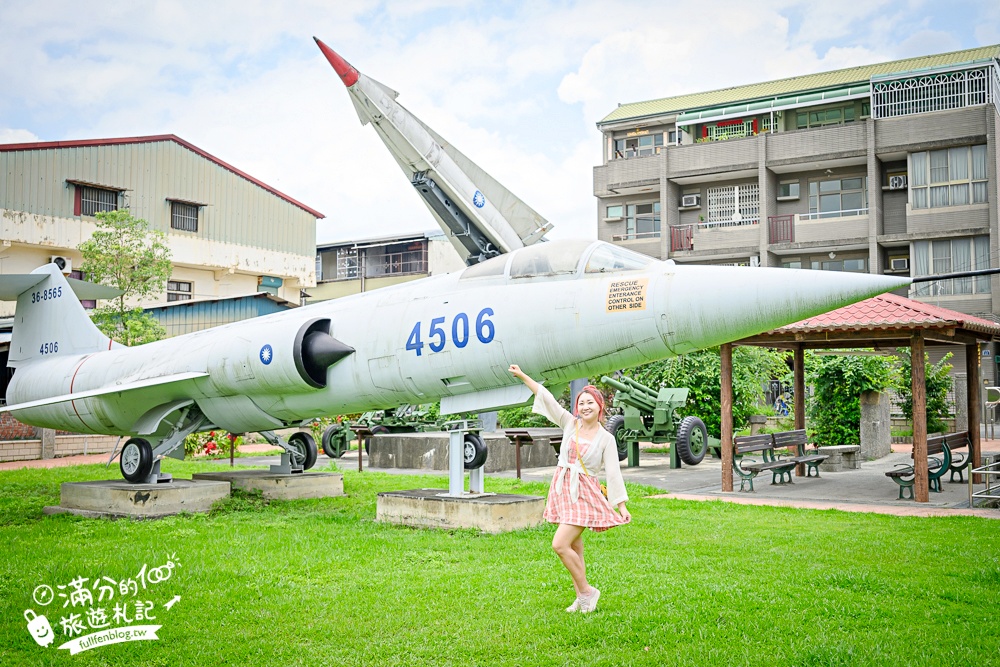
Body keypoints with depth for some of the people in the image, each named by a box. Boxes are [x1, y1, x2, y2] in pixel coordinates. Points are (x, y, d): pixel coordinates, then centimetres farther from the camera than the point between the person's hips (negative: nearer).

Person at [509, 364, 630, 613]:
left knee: (560, 544, -15)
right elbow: (546, 398, 0)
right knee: (574, 548, 11)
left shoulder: (606, 439, -6)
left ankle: (586, 591, 0)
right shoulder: (570, 423, 3)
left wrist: (622, 506, -7)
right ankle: (582, 598, 20)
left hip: (584, 494, -5)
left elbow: (613, 472, -6)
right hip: (562, 489, 5)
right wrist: (522, 376, -2)